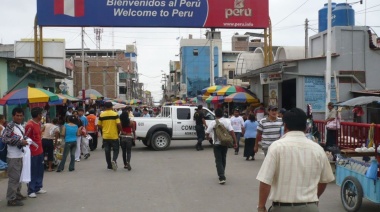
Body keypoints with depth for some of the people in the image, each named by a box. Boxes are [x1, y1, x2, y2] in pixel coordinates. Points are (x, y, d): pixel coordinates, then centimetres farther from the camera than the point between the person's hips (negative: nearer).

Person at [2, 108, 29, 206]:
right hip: (13, 157, -9)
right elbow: (4, 139, -21)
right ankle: (11, 199, -1)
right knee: (14, 177, -6)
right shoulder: (10, 126, -12)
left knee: (19, 176, 18)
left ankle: (17, 194, 32)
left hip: (20, 155, 9)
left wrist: (26, 140, 5)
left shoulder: (21, 126, 13)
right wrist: (20, 142, -21)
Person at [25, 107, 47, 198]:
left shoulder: (39, 123, 9)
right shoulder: (29, 125, -18)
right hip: (33, 152, -9)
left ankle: (38, 187, 26)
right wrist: (29, 151, -13)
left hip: (40, 151, 9)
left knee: (40, 170, 15)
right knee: (32, 172, 0)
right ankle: (31, 191, 9)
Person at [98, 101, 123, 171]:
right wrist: (121, 131, 0)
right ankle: (114, 160, -17)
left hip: (105, 136, 2)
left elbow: (99, 125, 4)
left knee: (107, 151, 10)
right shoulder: (115, 114, -7)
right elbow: (118, 124, -14)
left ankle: (109, 166, 14)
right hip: (114, 136, -2)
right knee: (116, 150, 9)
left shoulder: (102, 115, 1)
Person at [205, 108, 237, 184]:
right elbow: (232, 131, -9)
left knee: (218, 160, -2)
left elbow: (207, 132, -2)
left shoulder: (213, 123, -9)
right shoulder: (227, 121, -3)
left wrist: (207, 137, 20)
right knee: (223, 159, 20)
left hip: (217, 144, -3)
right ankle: (222, 174, 33)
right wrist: (235, 142, -5)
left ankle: (222, 177, -15)